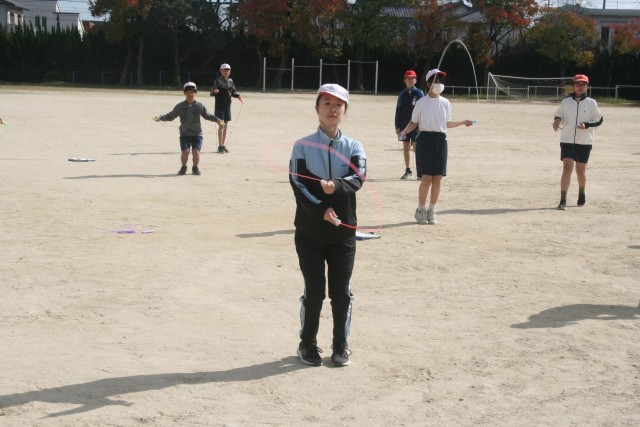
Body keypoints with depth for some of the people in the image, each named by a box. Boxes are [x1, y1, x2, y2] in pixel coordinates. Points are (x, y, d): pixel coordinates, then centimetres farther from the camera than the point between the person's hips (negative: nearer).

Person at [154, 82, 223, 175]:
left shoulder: (200, 106, 4)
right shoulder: (180, 106, 4)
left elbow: (207, 115, 15)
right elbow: (170, 116, 10)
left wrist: (216, 119, 2)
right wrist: (160, 118, -2)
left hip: (197, 134, 0)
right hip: (184, 134, 0)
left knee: (196, 151, -15)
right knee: (185, 151, -16)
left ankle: (195, 168, 12)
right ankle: (183, 167, 12)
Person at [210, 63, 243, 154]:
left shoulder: (230, 81, 9)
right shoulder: (218, 80, -8)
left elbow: (233, 91, 17)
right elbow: (212, 93, -12)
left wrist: (238, 96, -2)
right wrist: (214, 91, -34)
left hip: (227, 106, 6)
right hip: (219, 106, -6)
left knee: (225, 126, 10)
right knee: (221, 125, -7)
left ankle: (223, 145, 18)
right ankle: (220, 146, -1)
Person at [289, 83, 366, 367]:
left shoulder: (354, 147, 5)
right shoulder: (303, 146, 1)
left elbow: (358, 179, -13)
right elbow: (298, 184, -9)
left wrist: (336, 185, -33)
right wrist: (322, 211, -21)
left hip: (343, 230, 1)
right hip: (309, 230, -1)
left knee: (341, 292, 6)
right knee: (314, 291, 4)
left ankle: (341, 345, 22)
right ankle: (308, 344, 21)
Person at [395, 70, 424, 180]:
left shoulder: (419, 93, -2)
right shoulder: (402, 95, 8)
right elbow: (398, 111, 10)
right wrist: (397, 126, 4)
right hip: (404, 125, 4)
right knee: (406, 148, 8)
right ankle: (408, 171, 17)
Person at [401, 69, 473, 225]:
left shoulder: (445, 103, 9)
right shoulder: (421, 102, 0)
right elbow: (414, 122, 4)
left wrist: (463, 122, 10)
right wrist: (405, 130, -14)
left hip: (441, 140, 3)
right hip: (425, 139, -3)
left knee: (438, 177, 1)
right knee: (427, 177, -7)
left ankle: (431, 210, 13)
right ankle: (421, 209, 7)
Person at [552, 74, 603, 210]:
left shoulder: (591, 103, -1)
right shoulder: (566, 102, 2)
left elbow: (599, 120, 4)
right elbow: (558, 115, 12)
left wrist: (587, 125, -15)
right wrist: (557, 120, -12)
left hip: (584, 142, 0)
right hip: (567, 141, 0)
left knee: (580, 170, 8)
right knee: (567, 168, -12)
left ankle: (581, 193, 37)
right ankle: (563, 200, -14)